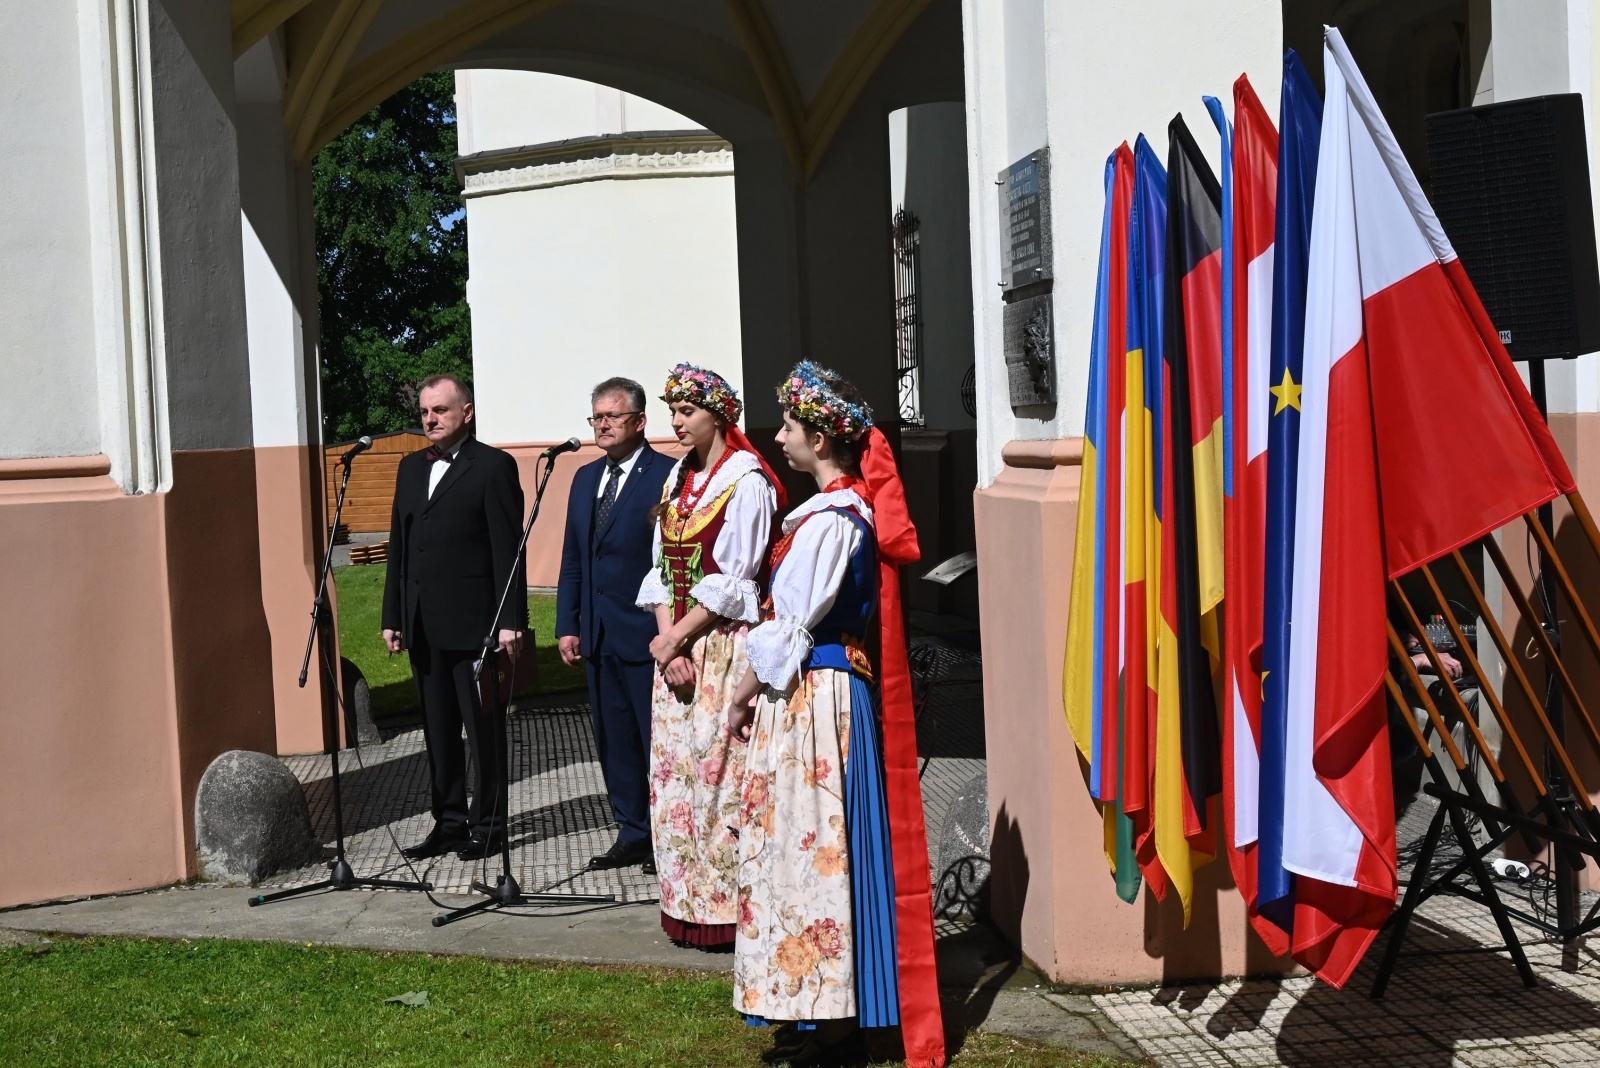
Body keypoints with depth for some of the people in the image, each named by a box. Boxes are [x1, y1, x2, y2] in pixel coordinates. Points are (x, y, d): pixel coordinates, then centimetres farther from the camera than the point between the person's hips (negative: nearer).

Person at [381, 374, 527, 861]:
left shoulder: (493, 465, -5)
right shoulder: (411, 467, 15)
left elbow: (508, 548, -10)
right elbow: (398, 546, 16)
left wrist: (510, 620, -15)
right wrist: (392, 616, 11)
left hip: (474, 621, -6)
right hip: (423, 624, 6)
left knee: (483, 727, 2)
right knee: (438, 729, 12)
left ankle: (488, 824, 11)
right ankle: (449, 821, 21)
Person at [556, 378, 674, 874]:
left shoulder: (666, 476, -9)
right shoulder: (586, 478, 14)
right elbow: (572, 558, 16)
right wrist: (567, 626, 10)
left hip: (647, 634, -7)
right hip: (597, 636, 7)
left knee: (656, 740, 1)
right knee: (613, 741, 13)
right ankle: (632, 834, 23)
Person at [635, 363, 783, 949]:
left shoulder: (746, 479, -9)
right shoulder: (679, 476, 13)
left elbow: (733, 579, -14)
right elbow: (661, 567, 10)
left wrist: (674, 638, -12)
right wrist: (667, 642, -3)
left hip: (724, 643, -7)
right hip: (675, 646, 7)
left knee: (718, 770, -5)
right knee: (674, 769, 8)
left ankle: (725, 906, 3)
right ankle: (685, 903, 17)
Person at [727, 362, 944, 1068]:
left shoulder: (826, 519, -18)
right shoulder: (857, 509, 11)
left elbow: (788, 624, -16)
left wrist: (746, 691, -5)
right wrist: (762, 683, 15)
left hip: (810, 694, -9)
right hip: (835, 687, 10)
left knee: (812, 842, -3)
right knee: (825, 845, 14)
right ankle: (831, 1007, 22)